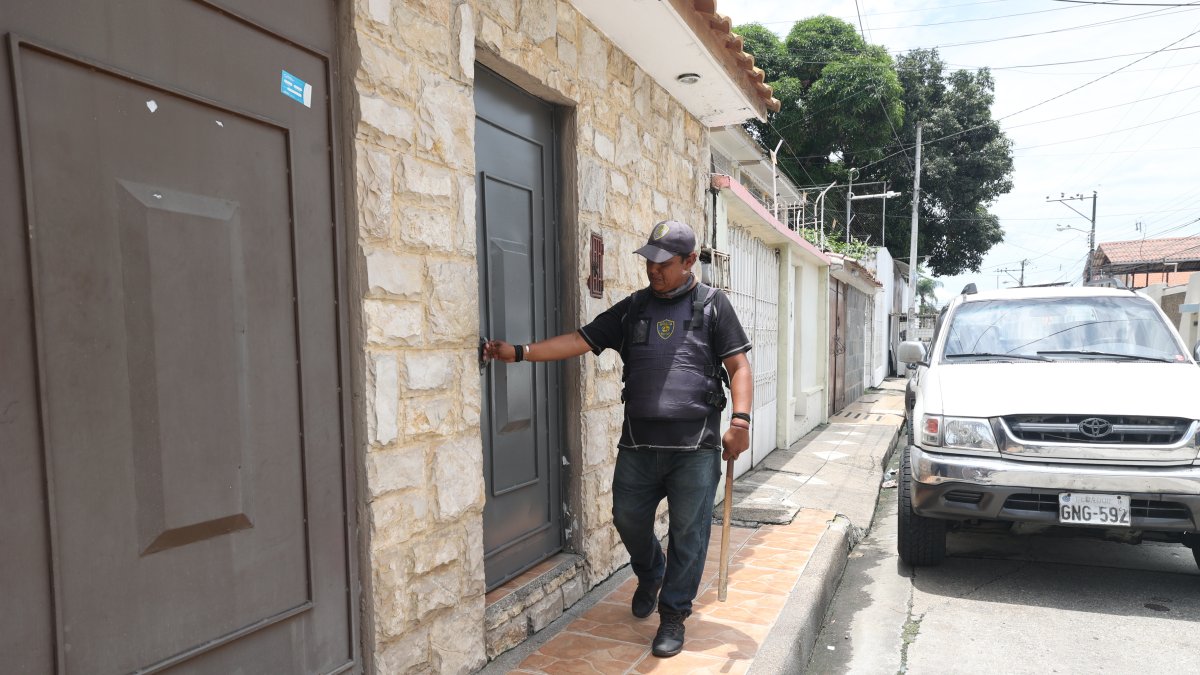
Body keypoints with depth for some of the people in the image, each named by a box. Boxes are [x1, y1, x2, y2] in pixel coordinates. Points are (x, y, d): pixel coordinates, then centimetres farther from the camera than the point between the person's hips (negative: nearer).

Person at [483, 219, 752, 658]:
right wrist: (520, 352, -5)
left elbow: (738, 366, 0)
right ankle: (650, 576, 42)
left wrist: (740, 420, -14)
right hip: (638, 444, 3)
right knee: (628, 518, 11)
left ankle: (673, 614, 23)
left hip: (695, 446, -3)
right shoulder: (632, 309, 11)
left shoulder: (712, 305, 3)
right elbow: (580, 341, 5)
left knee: (687, 531, 4)